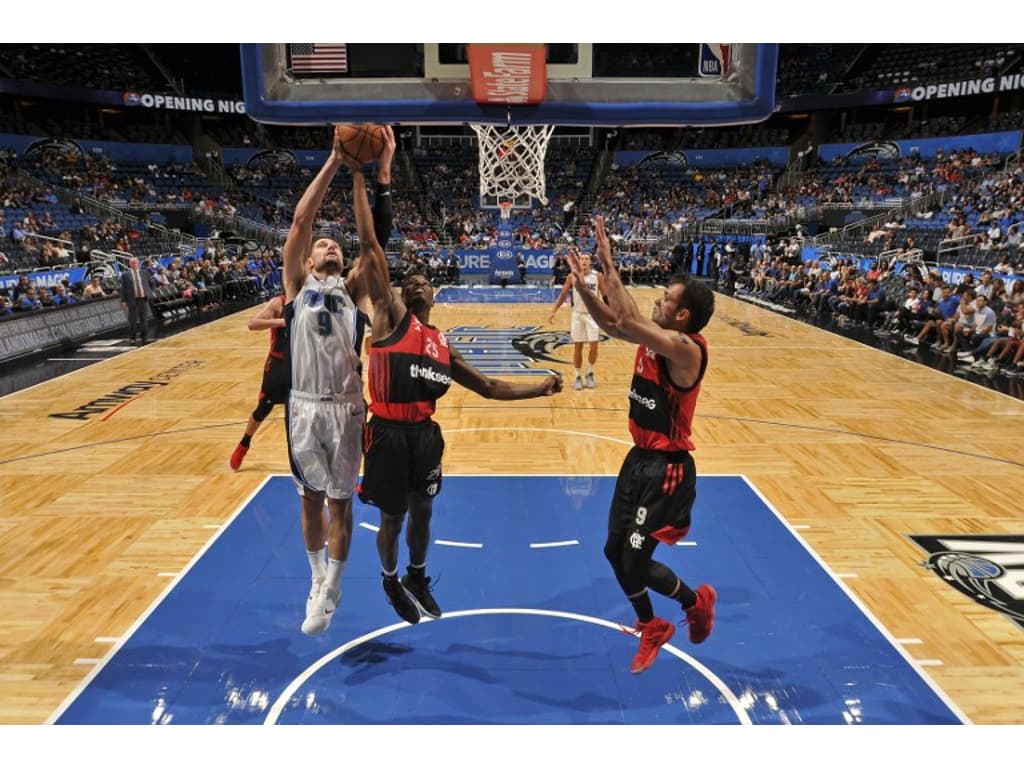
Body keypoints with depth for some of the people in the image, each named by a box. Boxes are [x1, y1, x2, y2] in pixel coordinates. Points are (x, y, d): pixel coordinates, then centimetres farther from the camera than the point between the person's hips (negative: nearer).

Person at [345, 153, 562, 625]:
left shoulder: (443, 346, 12)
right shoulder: (390, 317, -3)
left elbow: (489, 388, 15)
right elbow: (369, 246, -10)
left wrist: (541, 387, 5)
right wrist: (358, 180, -13)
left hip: (425, 434, 5)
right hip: (389, 434, -4)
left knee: (422, 512, 20)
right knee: (392, 518, 12)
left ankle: (417, 578, 45)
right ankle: (391, 582, 40)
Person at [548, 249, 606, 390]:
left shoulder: (598, 276, -3)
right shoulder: (572, 277, -2)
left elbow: (606, 296, 3)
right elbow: (562, 295, 2)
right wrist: (553, 312, -5)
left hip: (593, 314, 0)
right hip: (578, 314, 0)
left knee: (594, 345, -6)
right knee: (577, 346, 2)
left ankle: (590, 374, 15)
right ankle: (578, 377, 13)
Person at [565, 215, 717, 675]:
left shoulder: (685, 348, -24)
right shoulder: (655, 336, 2)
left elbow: (626, 320, -35)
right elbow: (611, 324, 13)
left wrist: (608, 264, -28)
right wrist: (582, 281, 2)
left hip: (667, 468, -9)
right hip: (640, 458, 9)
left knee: (634, 561, -2)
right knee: (615, 551, 15)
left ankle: (697, 603, 28)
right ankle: (652, 629, 38)